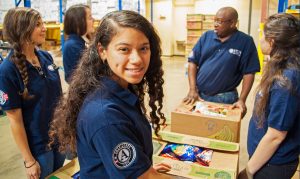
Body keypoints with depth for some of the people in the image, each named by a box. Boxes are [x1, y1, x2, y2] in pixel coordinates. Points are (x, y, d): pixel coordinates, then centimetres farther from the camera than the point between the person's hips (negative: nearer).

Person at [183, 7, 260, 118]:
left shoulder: (245, 42, -7)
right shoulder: (207, 36, 1)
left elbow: (248, 73, -7)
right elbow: (193, 62, 1)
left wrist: (241, 100, -15)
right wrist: (193, 90, -8)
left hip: (225, 98, -3)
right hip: (199, 95, 3)